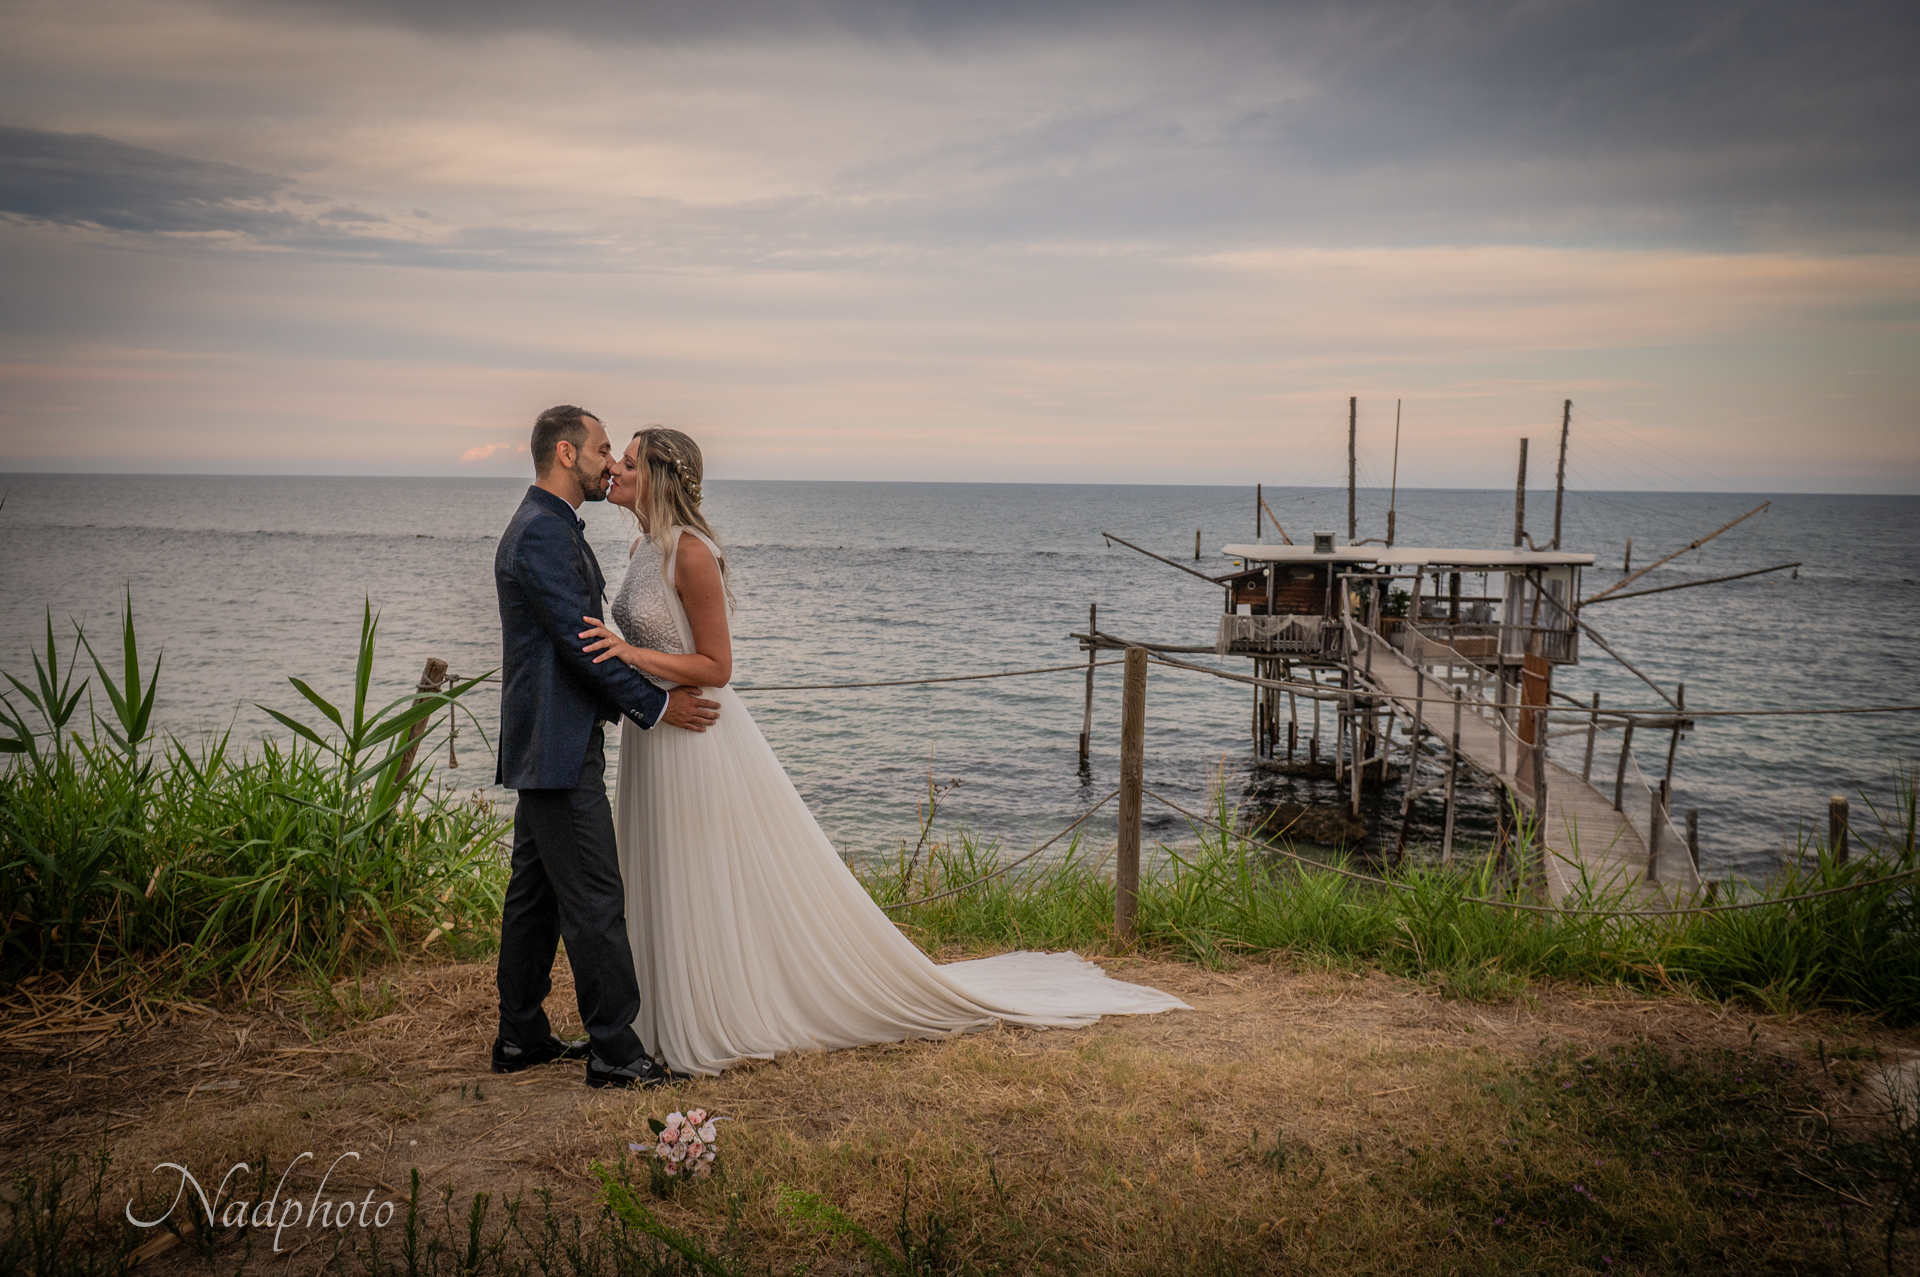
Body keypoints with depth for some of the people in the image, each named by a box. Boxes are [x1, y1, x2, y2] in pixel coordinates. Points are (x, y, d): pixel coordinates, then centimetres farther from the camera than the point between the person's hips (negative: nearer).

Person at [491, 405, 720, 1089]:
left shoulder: (549, 526, 17)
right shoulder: (543, 533, -17)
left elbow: (583, 634, 19)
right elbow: (579, 641, -20)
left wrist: (654, 689, 16)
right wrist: (654, 705, -12)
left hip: (546, 743, 11)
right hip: (559, 747, -11)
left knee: (535, 890, 15)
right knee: (593, 898, -6)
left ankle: (520, 1037, 25)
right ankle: (613, 1049, 1)